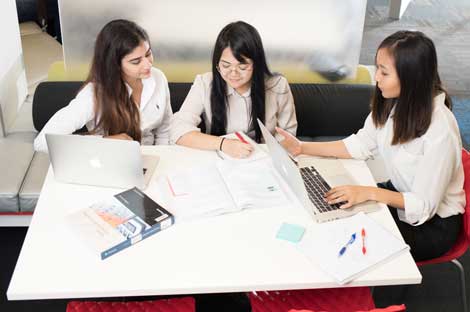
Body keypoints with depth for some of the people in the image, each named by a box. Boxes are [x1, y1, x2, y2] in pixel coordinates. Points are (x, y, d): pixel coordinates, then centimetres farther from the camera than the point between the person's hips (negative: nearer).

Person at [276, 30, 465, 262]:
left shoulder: (440, 130, -32)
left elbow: (425, 204, -25)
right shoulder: (391, 102, -12)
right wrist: (302, 148, -4)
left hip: (433, 223, -6)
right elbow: (360, 145, 2)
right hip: (400, 195, 6)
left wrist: (369, 192, -34)